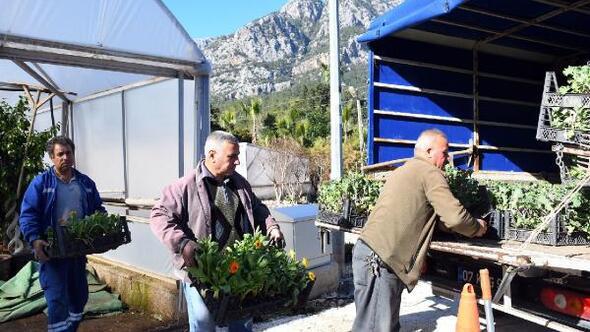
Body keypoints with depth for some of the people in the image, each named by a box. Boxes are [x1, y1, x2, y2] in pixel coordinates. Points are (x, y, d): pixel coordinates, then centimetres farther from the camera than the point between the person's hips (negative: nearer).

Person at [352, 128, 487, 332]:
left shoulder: (402, 171, 25)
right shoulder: (430, 172, -4)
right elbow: (454, 216, -10)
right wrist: (476, 228, 11)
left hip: (369, 253, 10)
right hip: (378, 261, -10)